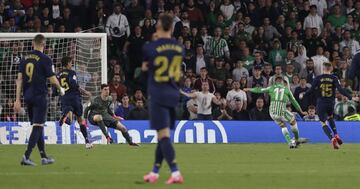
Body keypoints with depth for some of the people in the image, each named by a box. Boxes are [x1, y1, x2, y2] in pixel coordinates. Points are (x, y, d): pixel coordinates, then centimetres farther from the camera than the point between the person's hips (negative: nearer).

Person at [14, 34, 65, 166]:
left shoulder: (25, 59, 9)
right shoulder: (45, 59, -8)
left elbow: (19, 79, 5)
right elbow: (52, 79, -7)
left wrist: (18, 99, 5)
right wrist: (61, 89, 13)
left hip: (27, 96, 6)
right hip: (40, 96, -6)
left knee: (37, 126, 15)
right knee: (38, 127, -6)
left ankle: (44, 156, 20)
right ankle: (26, 157, -18)